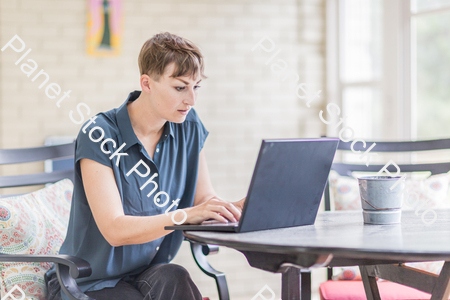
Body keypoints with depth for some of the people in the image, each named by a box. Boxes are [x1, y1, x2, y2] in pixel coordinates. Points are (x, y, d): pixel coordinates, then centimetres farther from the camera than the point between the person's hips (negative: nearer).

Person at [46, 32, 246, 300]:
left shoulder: (189, 127, 1)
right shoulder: (99, 136, -17)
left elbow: (205, 200, 2)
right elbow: (114, 230, -25)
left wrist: (241, 206, -20)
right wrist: (185, 215, -38)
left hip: (150, 272, 5)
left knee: (172, 278, -29)